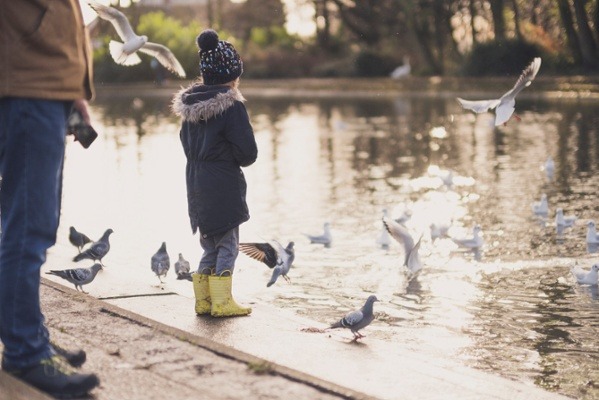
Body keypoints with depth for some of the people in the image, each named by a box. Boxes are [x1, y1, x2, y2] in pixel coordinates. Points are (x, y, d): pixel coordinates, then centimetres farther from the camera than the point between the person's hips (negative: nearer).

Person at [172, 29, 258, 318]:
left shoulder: (189, 104, 6)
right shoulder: (232, 106, -15)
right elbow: (248, 153, -14)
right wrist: (239, 159, 6)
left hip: (196, 184, 7)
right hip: (224, 187, -7)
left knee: (210, 245, 16)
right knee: (228, 245, 2)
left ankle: (203, 301, 17)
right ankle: (221, 302, 0)